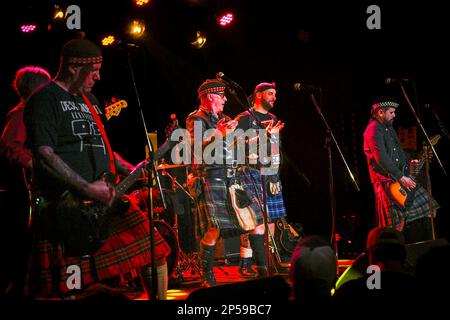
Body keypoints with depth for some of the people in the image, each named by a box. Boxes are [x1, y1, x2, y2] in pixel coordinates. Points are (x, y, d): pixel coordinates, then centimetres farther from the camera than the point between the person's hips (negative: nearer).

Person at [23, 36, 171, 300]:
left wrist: (131, 171, 13)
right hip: (66, 208, -8)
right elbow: (44, 155, -19)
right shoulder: (47, 99, -7)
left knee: (155, 250, 6)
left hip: (105, 199, 8)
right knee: (69, 287, -10)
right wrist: (88, 189, -21)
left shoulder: (88, 99, 20)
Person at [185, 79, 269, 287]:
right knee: (214, 228, -16)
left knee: (256, 217, 2)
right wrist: (219, 134, -24)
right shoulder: (195, 119, -2)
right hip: (210, 178, -8)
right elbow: (197, 149, -14)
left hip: (232, 177, 8)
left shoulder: (223, 120, 23)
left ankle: (263, 270, 9)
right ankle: (206, 276, -2)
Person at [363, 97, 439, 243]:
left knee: (429, 212, 7)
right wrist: (401, 178, -22)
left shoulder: (388, 127, 18)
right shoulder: (374, 129, -14)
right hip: (387, 180, -10)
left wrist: (409, 161, 10)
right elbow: (381, 159, -23)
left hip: (403, 177, 10)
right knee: (400, 222, -14)